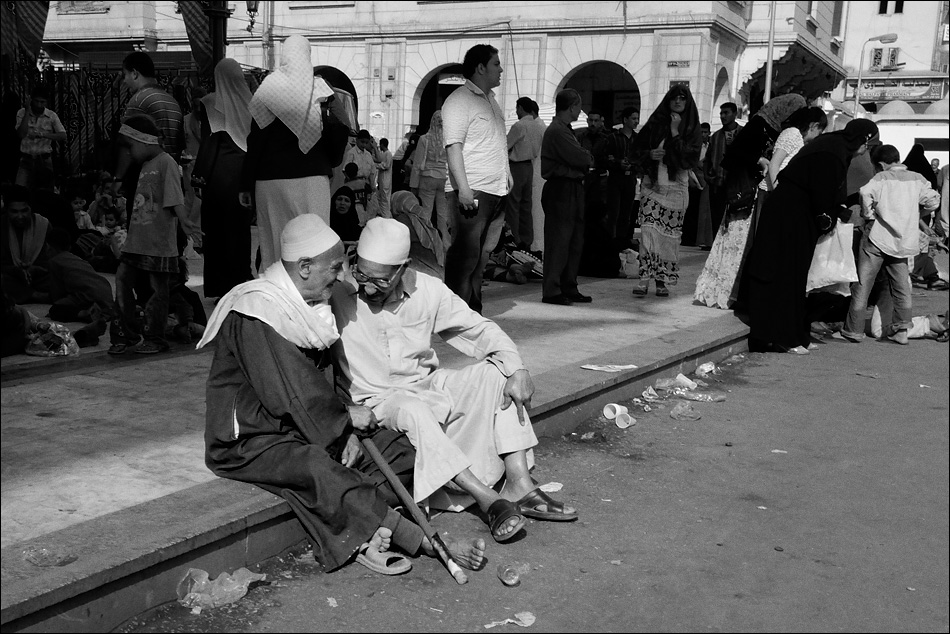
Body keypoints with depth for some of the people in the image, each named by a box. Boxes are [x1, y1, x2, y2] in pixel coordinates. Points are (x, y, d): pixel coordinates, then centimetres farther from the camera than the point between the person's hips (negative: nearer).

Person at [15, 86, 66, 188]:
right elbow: (21, 134, -12)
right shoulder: (22, 113, 0)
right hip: (26, 159, 0)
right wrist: (27, 113, -14)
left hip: (44, 159, 0)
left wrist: (42, 134, -19)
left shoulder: (52, 115, -1)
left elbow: (63, 136, -8)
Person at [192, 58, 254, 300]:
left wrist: (199, 177, -7)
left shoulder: (211, 103, -8)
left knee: (217, 229, 4)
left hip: (220, 174, -3)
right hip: (244, 173, 3)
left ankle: (219, 287, 6)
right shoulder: (249, 102, 1)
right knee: (241, 228, 14)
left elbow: (208, 142, -11)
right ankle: (241, 282, 20)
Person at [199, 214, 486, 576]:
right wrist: (346, 417, -12)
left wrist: (346, 429, -6)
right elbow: (288, 395, -24)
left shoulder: (307, 306, 10)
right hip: (249, 440, -9)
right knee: (316, 469, -35)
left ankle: (363, 538, -23)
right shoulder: (255, 314, -20)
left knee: (396, 449, -4)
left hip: (304, 426, 9)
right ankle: (432, 544, -34)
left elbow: (316, 380, 10)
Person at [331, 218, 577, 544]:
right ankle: (489, 500, -34)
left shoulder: (427, 290, -4)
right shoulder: (337, 296, -15)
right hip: (378, 401, -4)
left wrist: (517, 369, -15)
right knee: (412, 410, -37)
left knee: (495, 373, -15)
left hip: (429, 386, 5)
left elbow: (480, 329, 1)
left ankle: (518, 483, -22)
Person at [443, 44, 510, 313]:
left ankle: (474, 312, 19)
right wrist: (463, 188, -23)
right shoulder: (459, 101, -8)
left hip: (497, 191, 9)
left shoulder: (490, 99, 20)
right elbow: (453, 147, -15)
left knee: (482, 255, 11)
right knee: (465, 254, -7)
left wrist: (506, 175, 20)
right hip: (472, 192, -9)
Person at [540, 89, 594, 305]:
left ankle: (569, 289, 19)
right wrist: (590, 158, 0)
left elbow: (580, 159, 16)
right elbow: (581, 159, -20)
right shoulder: (557, 131, -15)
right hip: (560, 190, -10)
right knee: (558, 241, -7)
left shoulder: (565, 130, 19)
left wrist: (585, 159, -4)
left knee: (575, 241, 12)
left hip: (572, 189, 10)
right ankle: (551, 291, -2)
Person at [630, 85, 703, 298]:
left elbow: (689, 157, -9)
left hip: (676, 187, 0)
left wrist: (675, 132, -12)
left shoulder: (693, 130, 4)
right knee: (648, 230, -11)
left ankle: (663, 280, 8)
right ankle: (645, 278, -12)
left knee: (670, 234, 1)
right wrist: (650, 154, -8)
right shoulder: (654, 124, 8)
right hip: (652, 184, 0)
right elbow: (636, 147, 13)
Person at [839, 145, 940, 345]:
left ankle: (854, 330, 5)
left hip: (877, 240, -4)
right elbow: (933, 202, 5)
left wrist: (868, 215, -1)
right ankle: (901, 330, 14)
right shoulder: (918, 179, 4)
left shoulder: (881, 178, -5)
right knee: (901, 287, 13)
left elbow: (866, 193, -18)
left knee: (862, 285, 3)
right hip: (904, 242, 4)